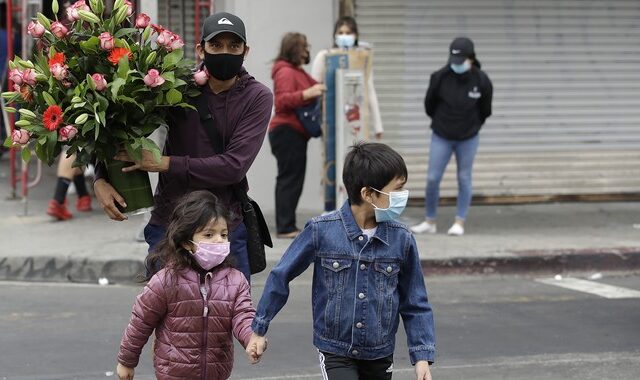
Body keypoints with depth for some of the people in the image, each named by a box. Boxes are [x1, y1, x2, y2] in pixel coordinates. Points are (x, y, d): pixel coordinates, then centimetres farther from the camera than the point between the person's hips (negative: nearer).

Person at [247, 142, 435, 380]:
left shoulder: (401, 239, -7)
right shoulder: (321, 231, -13)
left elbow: (415, 304, 2)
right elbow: (281, 277, -1)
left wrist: (422, 356, -4)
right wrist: (259, 330, 4)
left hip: (380, 357, 3)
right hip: (336, 352, -3)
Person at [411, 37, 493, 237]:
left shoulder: (481, 81, -13)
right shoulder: (440, 77, -15)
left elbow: (485, 110, 5)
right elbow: (429, 104, 3)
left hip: (468, 138, 0)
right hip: (441, 137, 0)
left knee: (464, 179, 4)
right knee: (432, 178, -1)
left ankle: (459, 223, 12)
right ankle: (430, 222, 12)